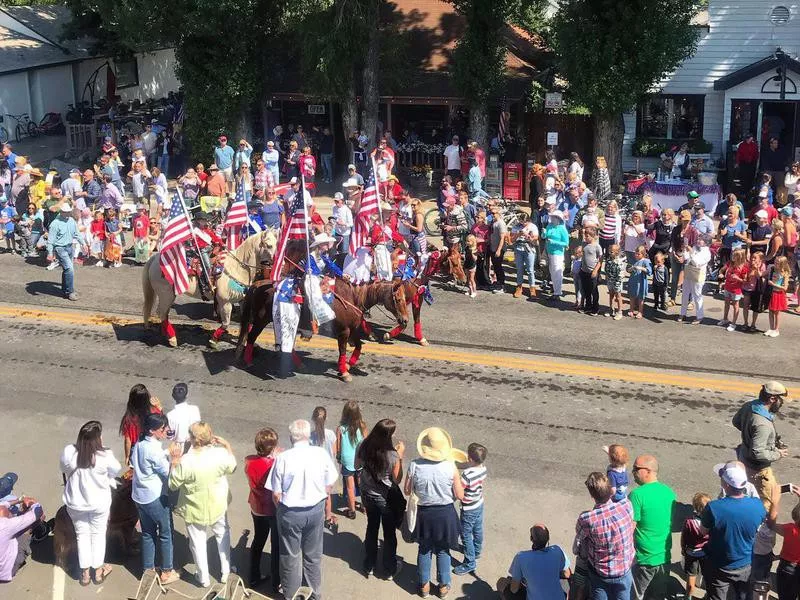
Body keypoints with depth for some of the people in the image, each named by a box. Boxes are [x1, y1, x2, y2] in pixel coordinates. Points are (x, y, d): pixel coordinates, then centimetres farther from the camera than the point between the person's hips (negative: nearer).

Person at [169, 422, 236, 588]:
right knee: (222, 534, 28)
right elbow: (232, 467, 2)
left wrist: (174, 462, -8)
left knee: (198, 542, 19)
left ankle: (204, 578, 33)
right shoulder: (220, 453, -21)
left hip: (194, 510, -3)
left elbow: (173, 485, -15)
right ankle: (225, 572, 38)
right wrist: (227, 446, 8)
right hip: (218, 506, 3)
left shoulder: (185, 461, -30)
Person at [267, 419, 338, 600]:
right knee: (314, 555, 21)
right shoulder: (321, 454, -11)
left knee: (291, 556, 16)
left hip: (290, 512, -2)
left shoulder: (283, 458, -18)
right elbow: (329, 485, -1)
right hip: (316, 510, 2)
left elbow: (276, 494, -13)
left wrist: (281, 509, 8)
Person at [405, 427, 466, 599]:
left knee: (424, 549, 23)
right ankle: (443, 586, 35)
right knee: (443, 551, 21)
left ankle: (424, 585, 36)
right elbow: (460, 496, -12)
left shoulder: (415, 466, -18)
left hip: (424, 513, 1)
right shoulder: (450, 466, -21)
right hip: (445, 513, -1)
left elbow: (407, 491, -5)